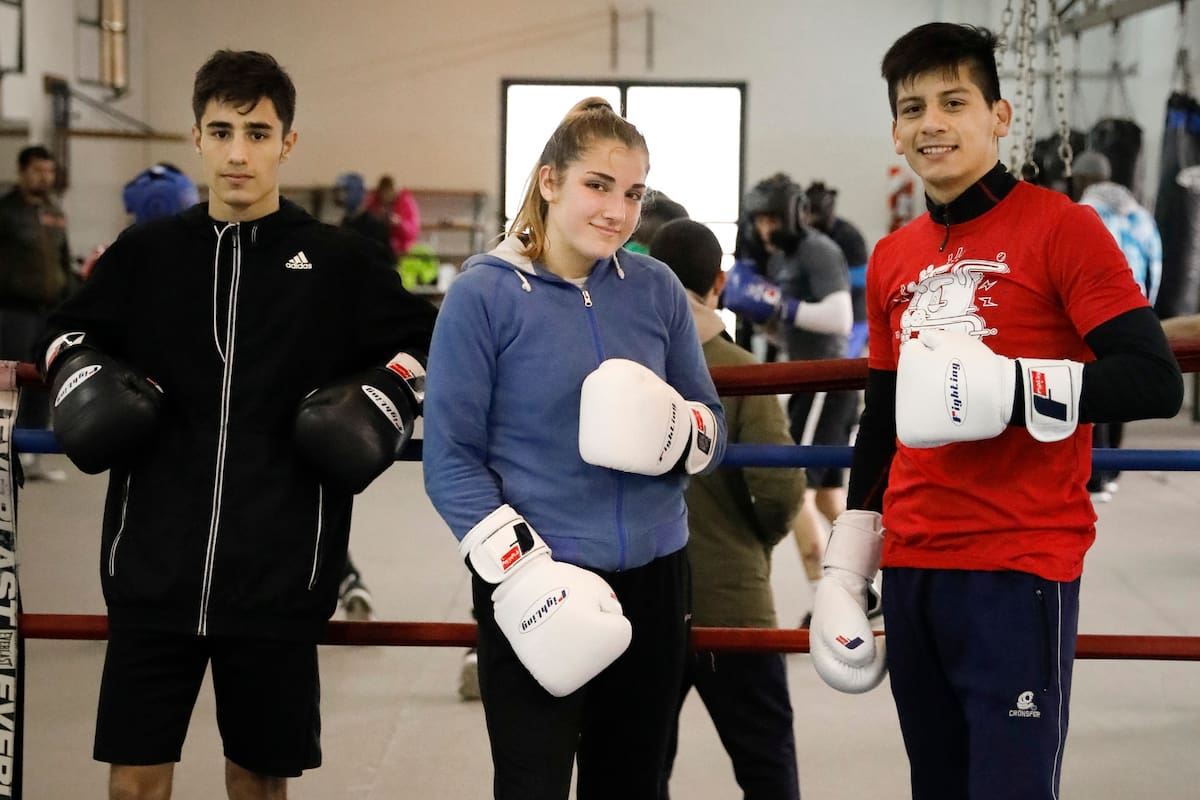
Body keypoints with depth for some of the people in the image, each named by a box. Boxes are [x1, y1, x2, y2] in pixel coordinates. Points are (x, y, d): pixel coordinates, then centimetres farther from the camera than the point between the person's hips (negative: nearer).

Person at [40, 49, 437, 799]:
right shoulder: (144, 253, 5)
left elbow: (424, 341, 14)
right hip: (155, 567, 1)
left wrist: (390, 396, -3)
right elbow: (69, 330, 20)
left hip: (279, 572, -1)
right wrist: (76, 373, 1)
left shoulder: (336, 262, 2)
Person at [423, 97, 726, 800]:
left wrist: (676, 430, -13)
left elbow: (712, 430, 11)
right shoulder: (485, 295, -7)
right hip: (538, 592, -4)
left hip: (654, 581, 4)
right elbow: (451, 457, -7)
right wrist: (523, 573, -17)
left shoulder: (657, 289, 5)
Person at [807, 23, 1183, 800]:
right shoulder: (892, 259, 13)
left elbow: (1157, 381, -12)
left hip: (1020, 569, -6)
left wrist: (1014, 388, -24)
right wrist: (844, 572, 17)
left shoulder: (1059, 226, -6)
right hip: (912, 570, 6)